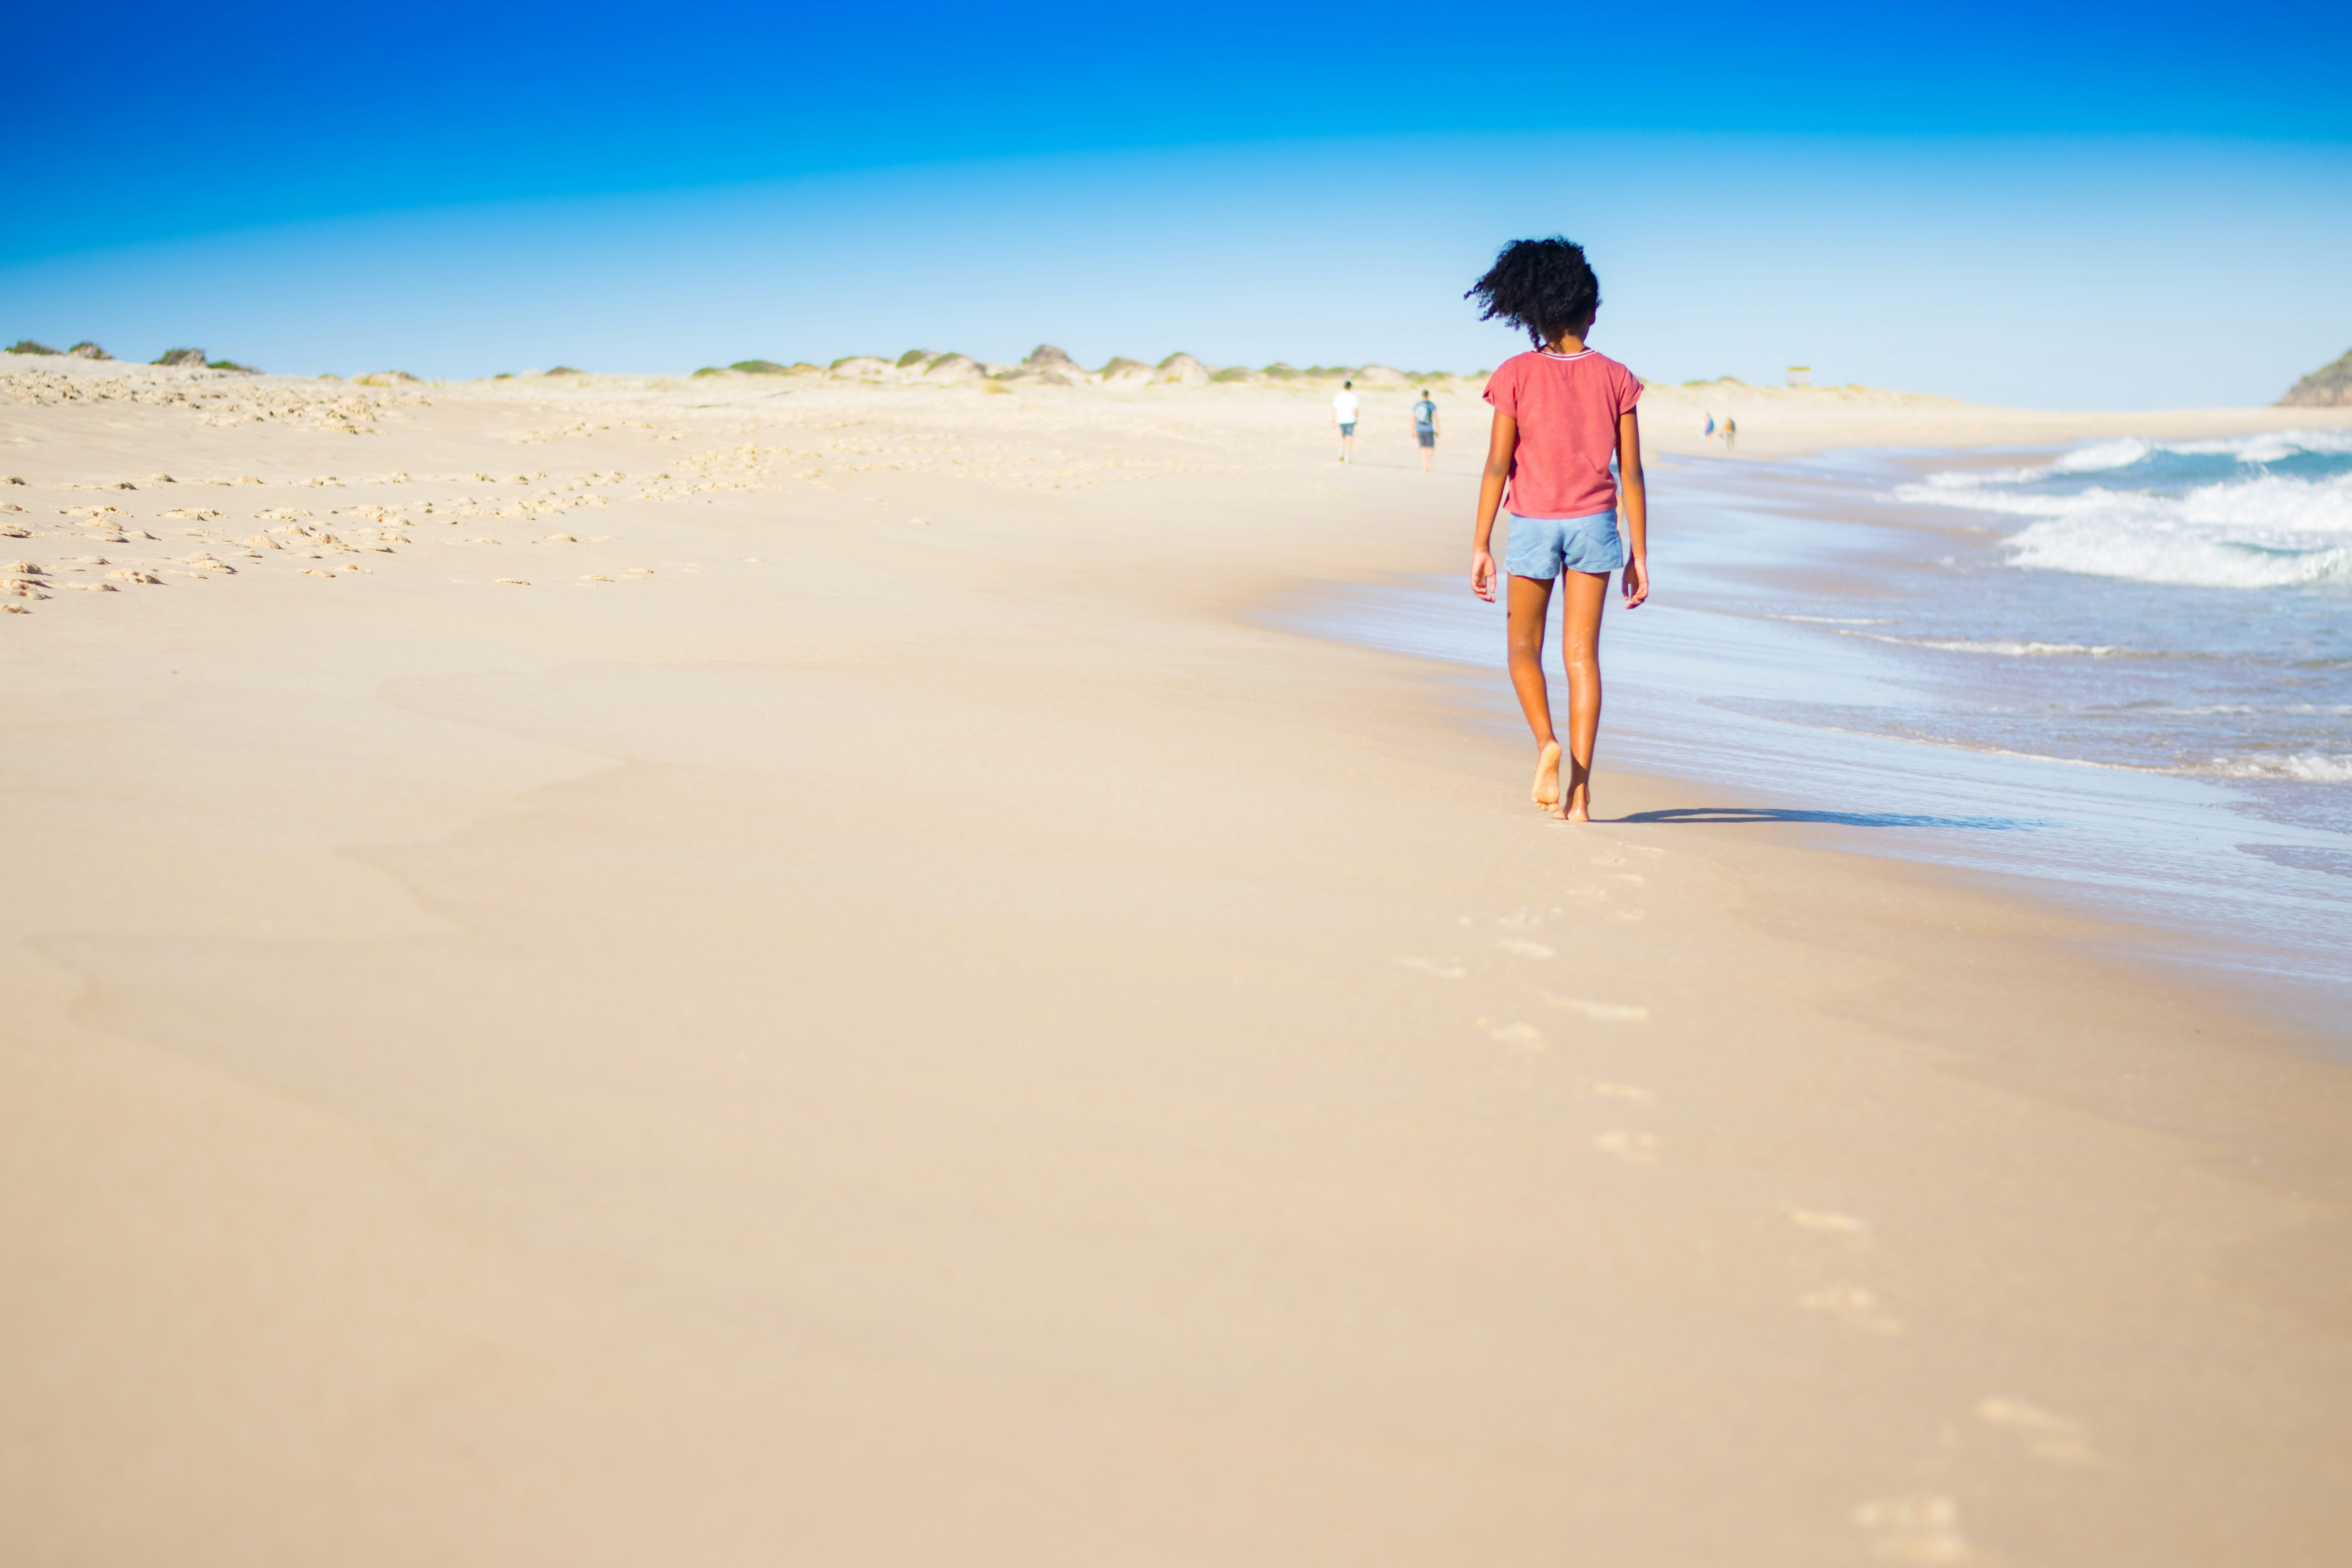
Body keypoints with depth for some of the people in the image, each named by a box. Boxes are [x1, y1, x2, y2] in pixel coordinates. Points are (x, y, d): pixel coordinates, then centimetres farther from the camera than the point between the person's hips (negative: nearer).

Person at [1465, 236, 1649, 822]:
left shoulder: (1517, 374, -6)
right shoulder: (1615, 378, -1)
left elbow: (1498, 466, -8)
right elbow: (1631, 473, -1)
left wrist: (1481, 545, -4)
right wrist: (1639, 554, 5)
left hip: (1534, 525, -1)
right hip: (1594, 525, 2)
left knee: (1525, 648, 15)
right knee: (1582, 655, 5)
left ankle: (1547, 742, -12)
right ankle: (1580, 789, 1)